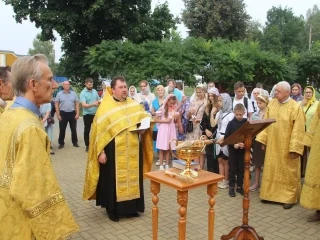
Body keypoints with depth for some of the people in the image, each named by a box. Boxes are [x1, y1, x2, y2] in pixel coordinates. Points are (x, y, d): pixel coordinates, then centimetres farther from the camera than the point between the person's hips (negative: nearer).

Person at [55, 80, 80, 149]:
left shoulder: (74, 93, 4)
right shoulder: (59, 94, 0)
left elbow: (77, 104, 6)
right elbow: (56, 105, 0)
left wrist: (77, 114, -1)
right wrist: (58, 115, -5)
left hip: (72, 113, 1)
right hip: (63, 113, -1)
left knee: (73, 129, 9)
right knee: (62, 129, 4)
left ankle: (75, 142, 20)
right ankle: (61, 143, 14)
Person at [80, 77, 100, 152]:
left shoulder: (95, 91, 5)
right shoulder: (83, 93, -11)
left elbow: (99, 100, 16)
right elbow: (84, 105, -21)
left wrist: (99, 102, -9)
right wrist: (93, 104, -35)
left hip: (96, 114, 5)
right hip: (87, 114, -5)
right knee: (87, 130, 5)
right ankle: (87, 146, 15)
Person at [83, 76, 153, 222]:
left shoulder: (134, 105, 8)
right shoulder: (105, 107, -5)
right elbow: (99, 130, -9)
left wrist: (142, 129, -6)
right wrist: (101, 151, -14)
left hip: (133, 151, 4)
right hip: (113, 151, -4)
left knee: (132, 177, 12)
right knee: (113, 180, 5)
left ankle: (131, 207, 27)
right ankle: (112, 209, 20)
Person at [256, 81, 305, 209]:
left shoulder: (296, 107, -14)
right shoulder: (271, 104, 2)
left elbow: (298, 130, -16)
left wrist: (294, 149, -19)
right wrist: (263, 140, 2)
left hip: (287, 147, -5)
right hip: (272, 145, 5)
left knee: (288, 172, 7)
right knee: (272, 170, 13)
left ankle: (289, 197, 20)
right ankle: (271, 194, 27)